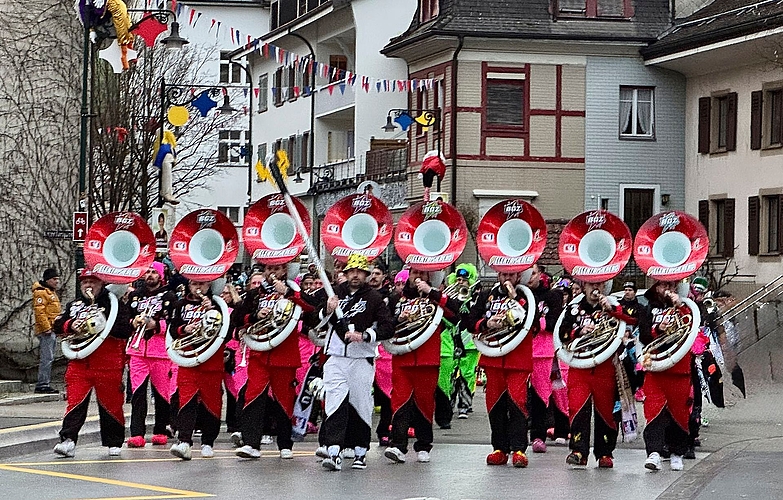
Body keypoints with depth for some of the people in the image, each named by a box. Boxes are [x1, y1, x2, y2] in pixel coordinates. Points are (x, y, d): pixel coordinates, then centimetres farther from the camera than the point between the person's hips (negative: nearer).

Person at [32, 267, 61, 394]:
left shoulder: (52, 292, 23)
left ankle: (45, 384, 16)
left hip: (53, 330, 10)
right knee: (47, 358, -13)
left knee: (48, 358, 12)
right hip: (46, 331, -10)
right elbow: (39, 311, -19)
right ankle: (42, 385, -13)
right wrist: (46, 328, -23)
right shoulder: (41, 292, -10)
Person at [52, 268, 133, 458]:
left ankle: (114, 444, 16)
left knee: (111, 404, 4)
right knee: (75, 402, -8)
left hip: (108, 365, -3)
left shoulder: (115, 304, 2)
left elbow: (126, 330, -10)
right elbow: (58, 326, 13)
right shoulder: (74, 305, 18)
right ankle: (68, 441, -14)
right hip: (79, 363, 3)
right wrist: (71, 325, -7)